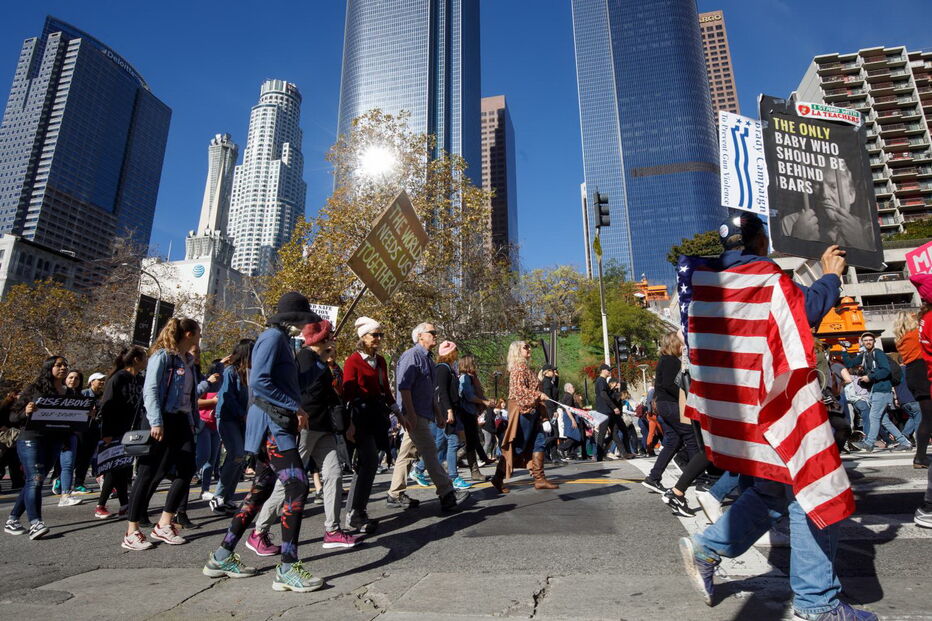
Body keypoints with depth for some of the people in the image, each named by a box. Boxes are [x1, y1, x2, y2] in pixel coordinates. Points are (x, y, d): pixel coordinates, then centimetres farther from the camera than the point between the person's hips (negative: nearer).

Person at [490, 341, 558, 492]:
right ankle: (498, 478, 3)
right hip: (522, 409, -10)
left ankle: (539, 478, 10)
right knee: (517, 446, -5)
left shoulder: (523, 367, 19)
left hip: (530, 409, 10)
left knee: (539, 442, 7)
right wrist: (538, 395, -16)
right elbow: (519, 389, -20)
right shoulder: (519, 366, -11)